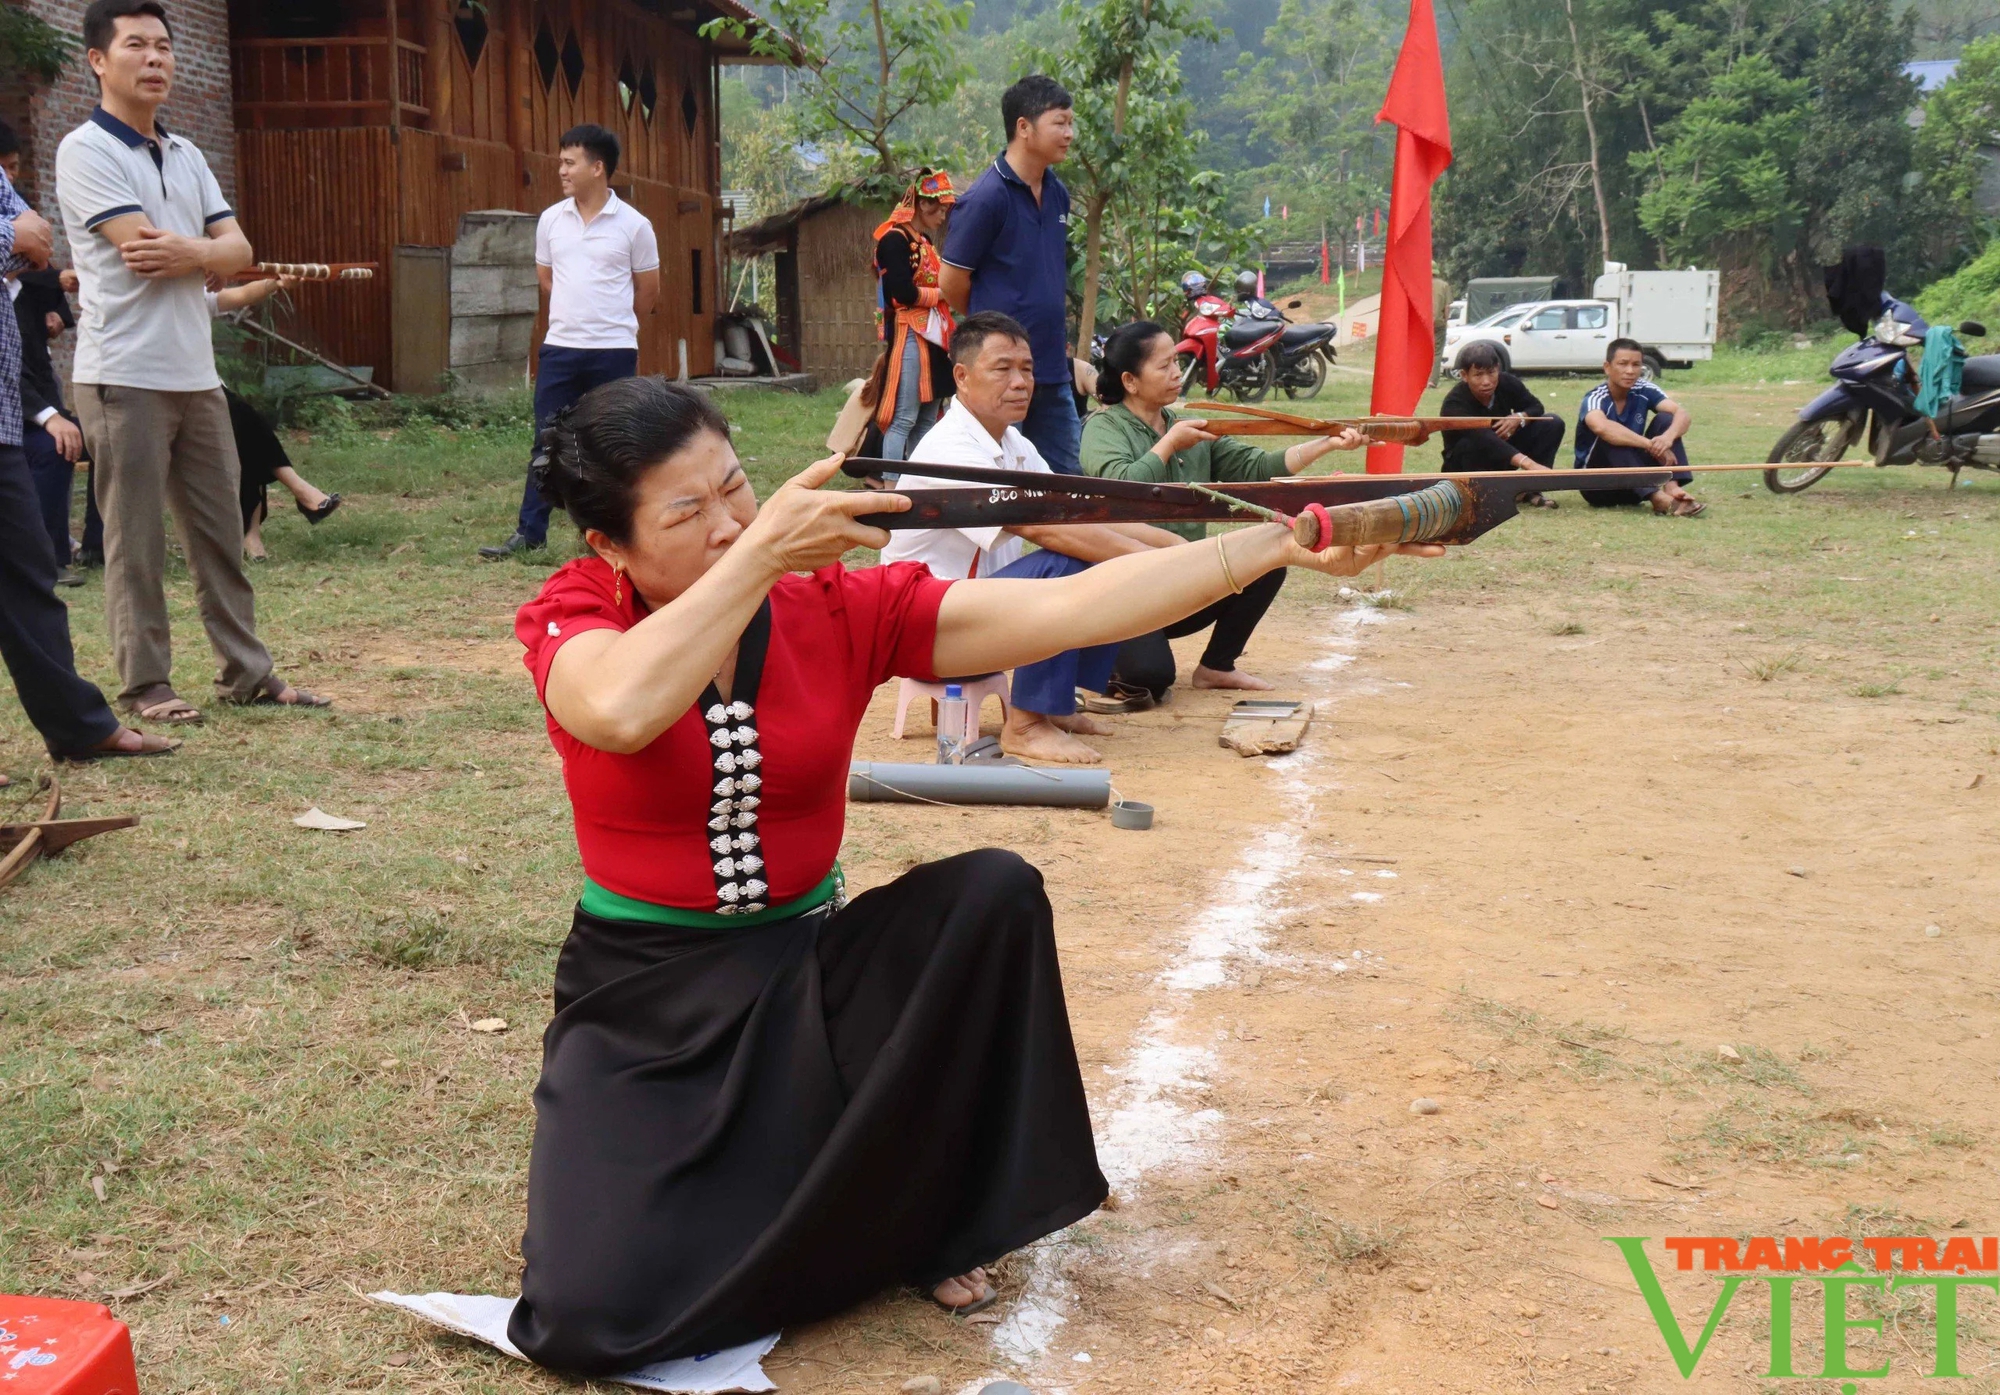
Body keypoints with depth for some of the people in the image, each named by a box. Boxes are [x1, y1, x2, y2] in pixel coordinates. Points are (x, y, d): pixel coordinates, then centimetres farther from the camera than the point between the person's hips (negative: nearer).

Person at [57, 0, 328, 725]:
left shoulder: (186, 155, 16)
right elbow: (143, 250, -17)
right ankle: (146, 685, 8)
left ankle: (245, 670, 18)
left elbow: (238, 250, 7)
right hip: (125, 377, -7)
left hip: (197, 373, 7)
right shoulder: (86, 151, -7)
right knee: (135, 542, 0)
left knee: (221, 531, 10)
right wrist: (209, 251, -2)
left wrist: (189, 253, -13)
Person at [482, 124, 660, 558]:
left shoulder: (634, 225, -5)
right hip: (559, 349, 3)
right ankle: (530, 532, 10)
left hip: (614, 353, -3)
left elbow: (648, 293, 5)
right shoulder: (551, 220, 6)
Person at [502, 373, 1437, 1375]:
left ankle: (924, 1213, -4)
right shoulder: (574, 617, -12)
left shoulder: (842, 608, -8)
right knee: (589, 1315, -23)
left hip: (807, 968, 3)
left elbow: (1067, 609, -18)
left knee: (994, 892, -27)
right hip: (642, 1000, -2)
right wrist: (762, 553, -34)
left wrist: (1277, 543, -25)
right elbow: (621, 712, -38)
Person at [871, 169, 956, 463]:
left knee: (927, 420, 10)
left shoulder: (925, 242, 19)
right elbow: (904, 292, -18)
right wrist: (943, 293, -6)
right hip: (909, 336, -9)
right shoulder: (895, 240, -9)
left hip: (932, 336, 9)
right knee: (904, 419, -11)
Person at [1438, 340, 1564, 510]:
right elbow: (1483, 439, -46)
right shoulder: (1454, 405, -31)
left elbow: (1536, 407, 4)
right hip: (1466, 464, -6)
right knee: (1471, 445, -41)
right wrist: (1528, 464, -58)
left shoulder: (1507, 383, -12)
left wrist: (1520, 418, -24)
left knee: (1553, 424, -11)